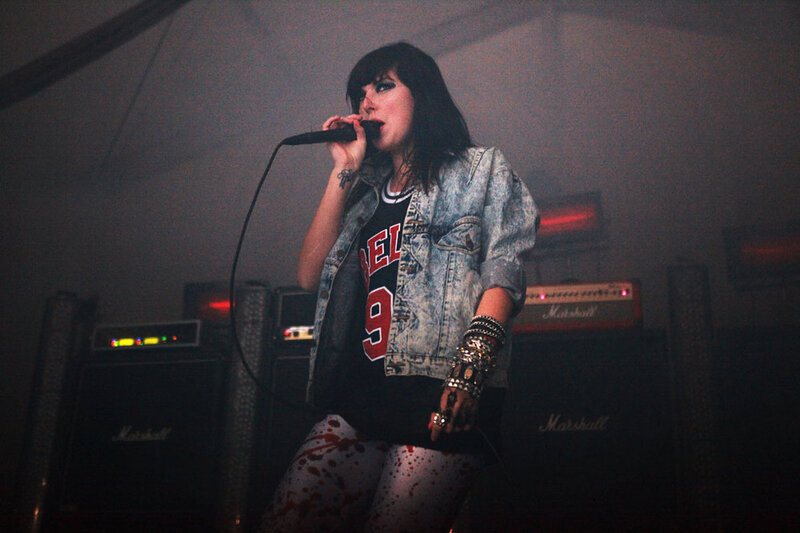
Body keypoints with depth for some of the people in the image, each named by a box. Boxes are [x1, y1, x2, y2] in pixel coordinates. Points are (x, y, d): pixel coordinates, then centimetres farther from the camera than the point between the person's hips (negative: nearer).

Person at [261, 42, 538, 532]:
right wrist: (344, 172, 16)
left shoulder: (481, 169, 17)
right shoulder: (367, 193, 30)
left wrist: (473, 362, -16)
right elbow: (311, 277, 17)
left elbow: (504, 271, 1)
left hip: (443, 395, -4)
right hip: (360, 397, 5)